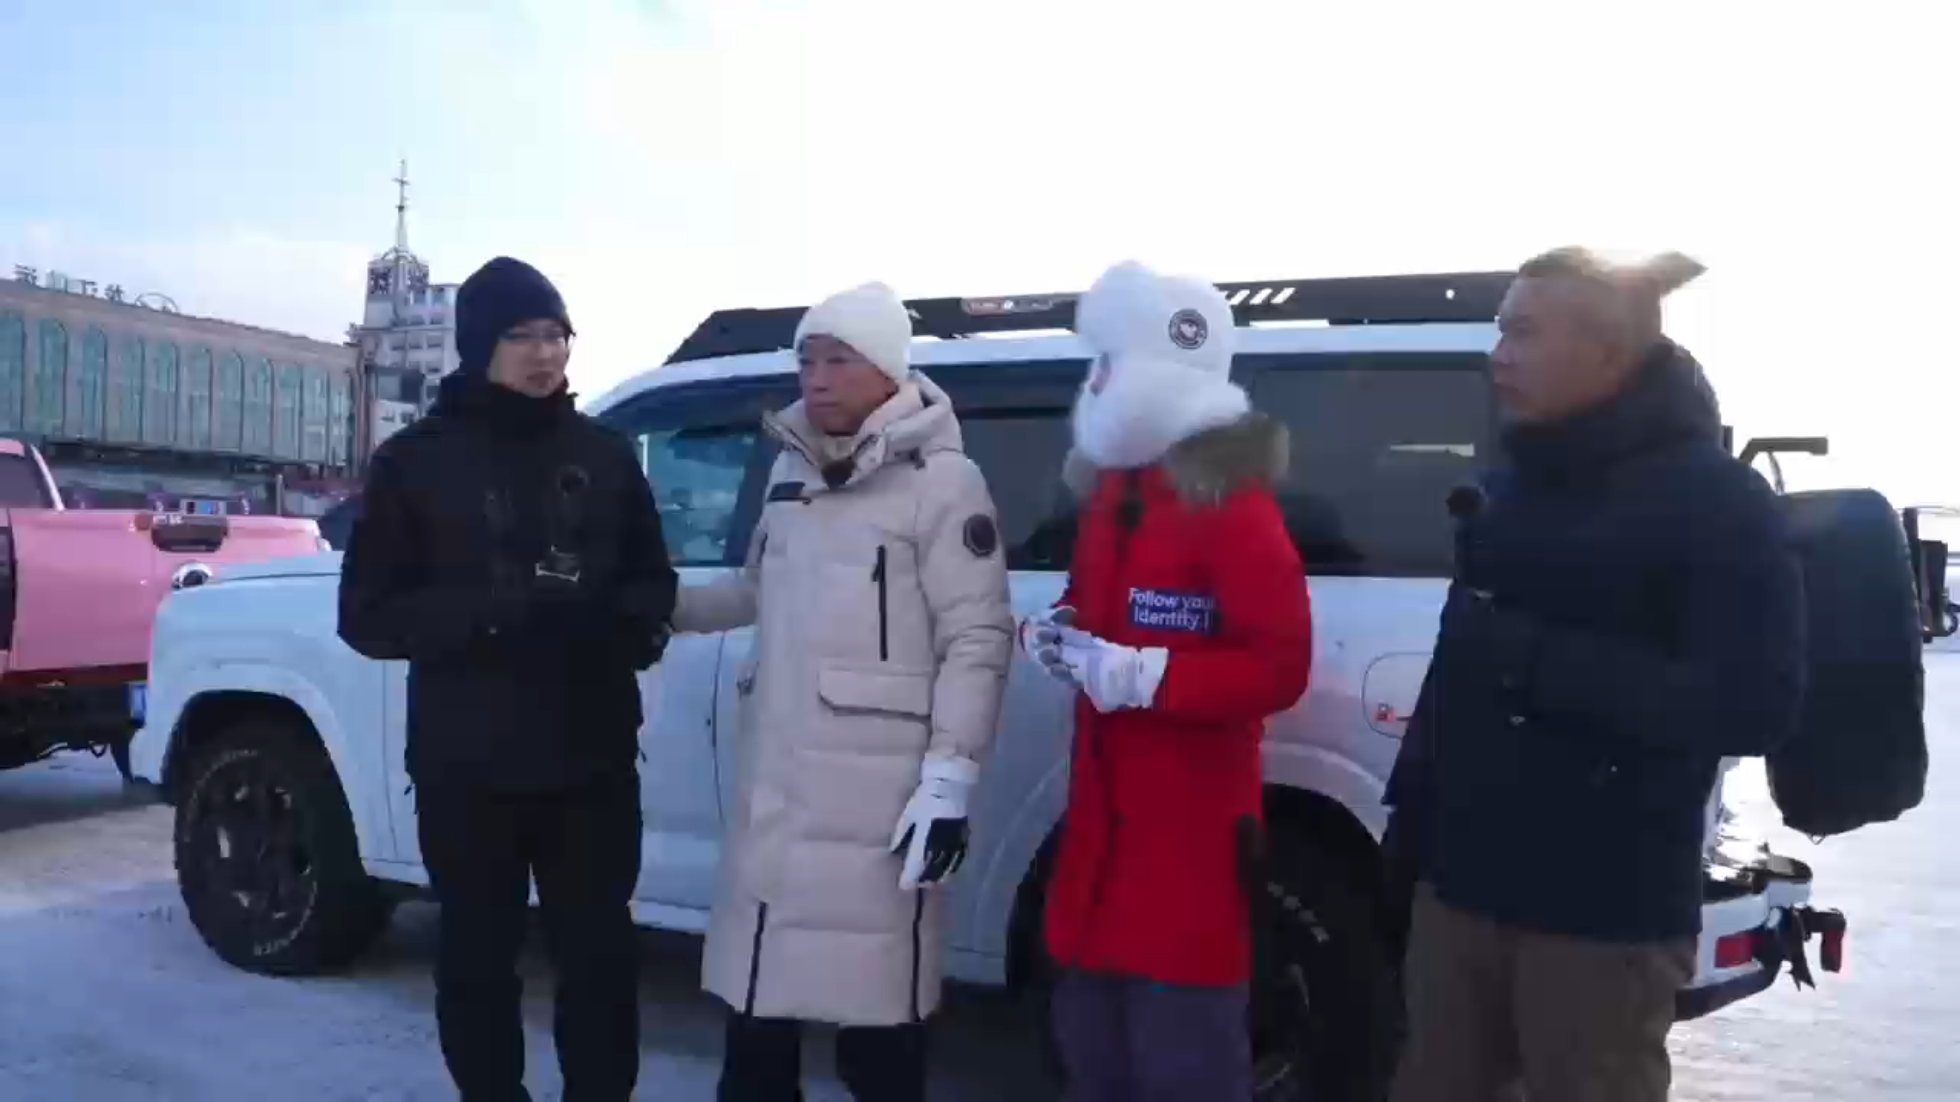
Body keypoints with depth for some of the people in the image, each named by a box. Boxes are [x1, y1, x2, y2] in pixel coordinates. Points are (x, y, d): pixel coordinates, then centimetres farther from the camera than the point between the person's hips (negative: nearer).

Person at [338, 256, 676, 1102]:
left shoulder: (604, 452, 7)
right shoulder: (416, 459, 0)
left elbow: (654, 586, 11)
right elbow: (368, 615, -3)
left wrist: (617, 620, -13)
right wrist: (489, 615, -20)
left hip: (593, 760, 1)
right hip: (466, 768, -1)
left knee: (600, 958, 8)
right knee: (477, 962, 10)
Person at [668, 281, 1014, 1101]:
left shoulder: (941, 480, -10)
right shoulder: (790, 469, 13)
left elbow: (977, 639, -13)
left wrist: (949, 775, -17)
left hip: (878, 795, -7)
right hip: (774, 779, 7)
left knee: (877, 1028, -1)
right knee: (757, 1001, 18)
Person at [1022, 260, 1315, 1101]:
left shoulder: (1231, 506, -15)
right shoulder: (1111, 494, 11)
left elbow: (1280, 667, -20)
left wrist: (1139, 675, -24)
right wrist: (1054, 635, 2)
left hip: (1190, 834, -8)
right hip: (1104, 821, 9)